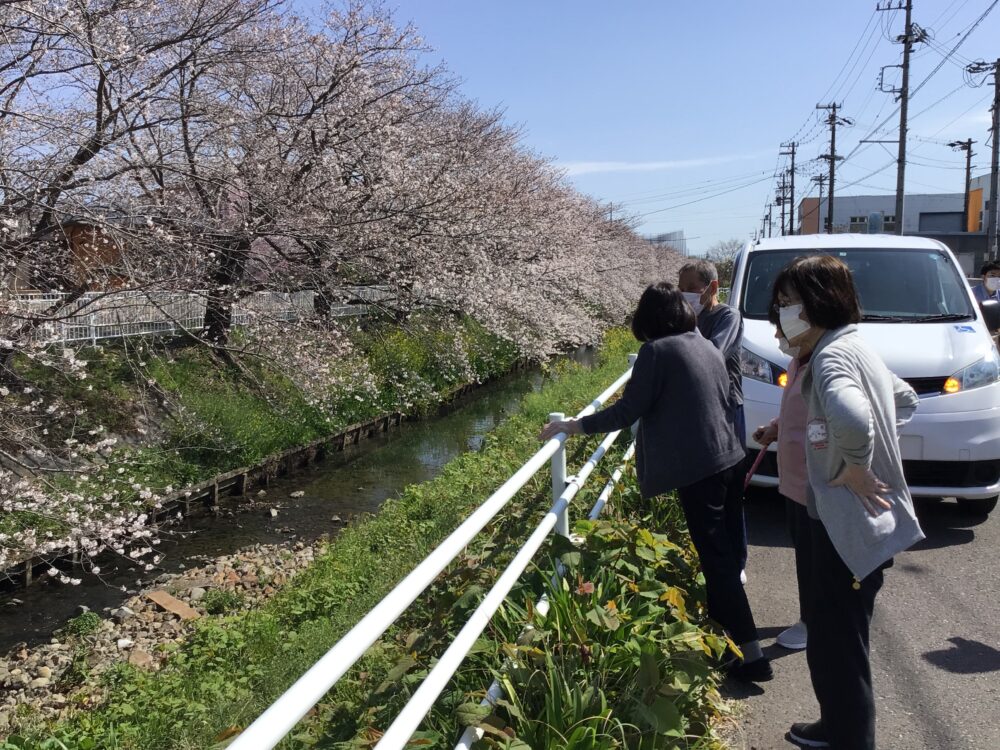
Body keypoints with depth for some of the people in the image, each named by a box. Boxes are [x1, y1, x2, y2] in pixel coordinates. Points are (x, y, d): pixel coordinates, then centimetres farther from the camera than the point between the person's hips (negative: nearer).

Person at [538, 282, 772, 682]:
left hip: (698, 469, -8)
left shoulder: (657, 351, -13)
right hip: (728, 458, 8)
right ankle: (721, 623, 36)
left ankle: (751, 653, 1)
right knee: (726, 551, 20)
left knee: (716, 559, -2)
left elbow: (627, 411, -14)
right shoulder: (707, 346, 11)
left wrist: (574, 426, -6)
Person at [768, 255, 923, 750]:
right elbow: (904, 401, 26)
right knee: (833, 640, 23)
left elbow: (852, 418, -43)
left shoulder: (831, 355, -21)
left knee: (836, 648, 3)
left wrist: (853, 466, -25)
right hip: (860, 521, 10)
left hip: (849, 528, -10)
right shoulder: (852, 347, 10)